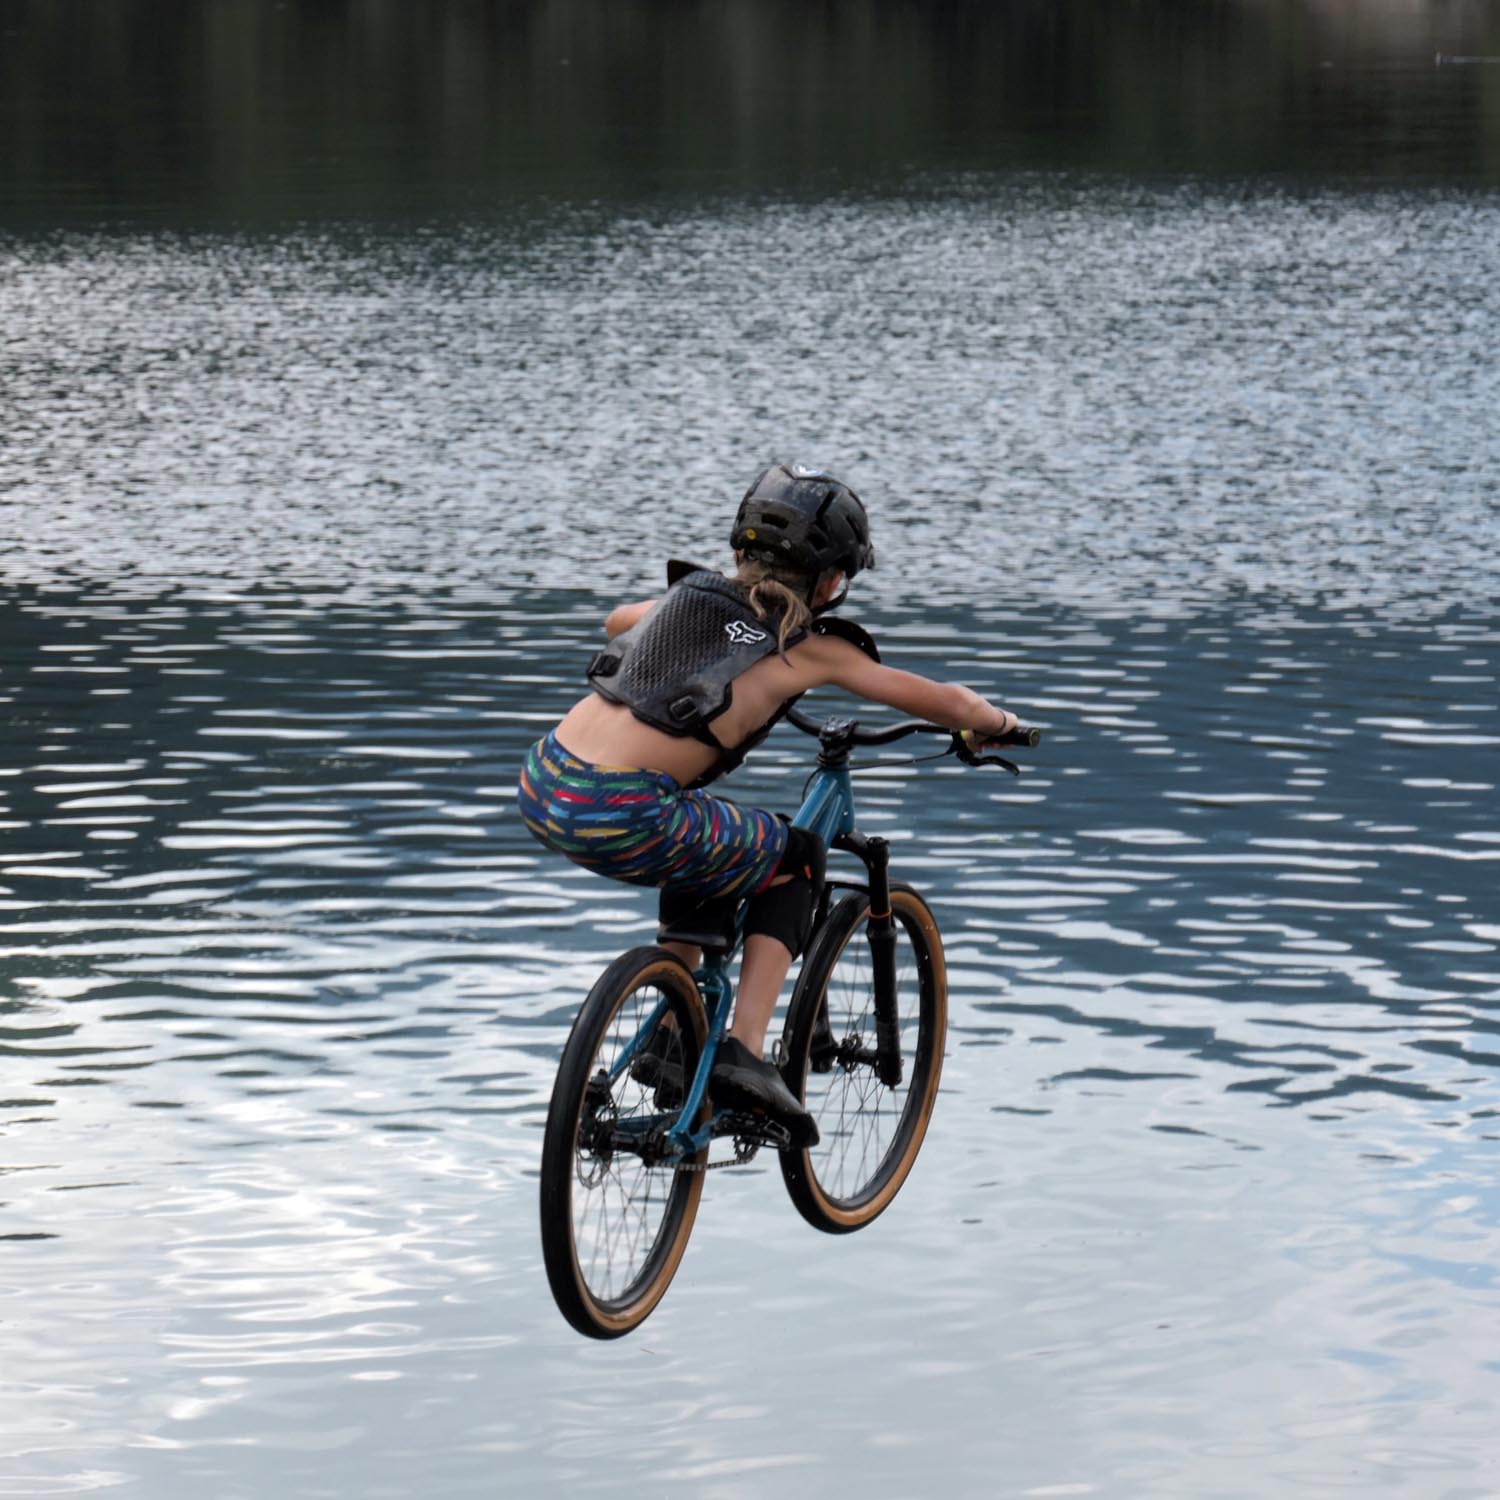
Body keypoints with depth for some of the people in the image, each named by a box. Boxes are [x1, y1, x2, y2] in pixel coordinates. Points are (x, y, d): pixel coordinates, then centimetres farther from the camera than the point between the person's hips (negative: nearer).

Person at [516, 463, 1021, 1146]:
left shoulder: (686, 597, 21)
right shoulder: (810, 649, 7)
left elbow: (615, 622, 46)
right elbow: (948, 703, 14)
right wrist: (996, 724, 35)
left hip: (542, 788, 6)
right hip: (619, 820, -6)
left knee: (707, 835, 33)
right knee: (792, 859, 19)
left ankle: (671, 1038, 30)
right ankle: (744, 1052, 6)